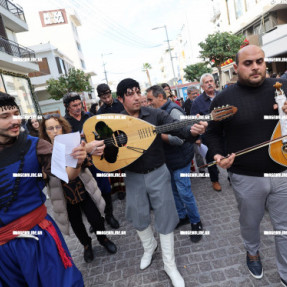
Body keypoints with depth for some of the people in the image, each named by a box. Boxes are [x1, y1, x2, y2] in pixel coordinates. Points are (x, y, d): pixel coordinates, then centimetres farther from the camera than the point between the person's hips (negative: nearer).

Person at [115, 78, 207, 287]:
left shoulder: (155, 114, -9)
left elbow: (177, 128, -19)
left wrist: (192, 131, -41)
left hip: (158, 173, -1)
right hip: (133, 176, 2)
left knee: (165, 218, 7)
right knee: (139, 217, 18)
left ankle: (170, 265, 31)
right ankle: (149, 247, 51)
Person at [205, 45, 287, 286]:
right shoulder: (224, 98, -4)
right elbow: (213, 132, 4)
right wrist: (218, 155, -14)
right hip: (246, 178, -1)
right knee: (250, 222, 20)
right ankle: (252, 251, 52)